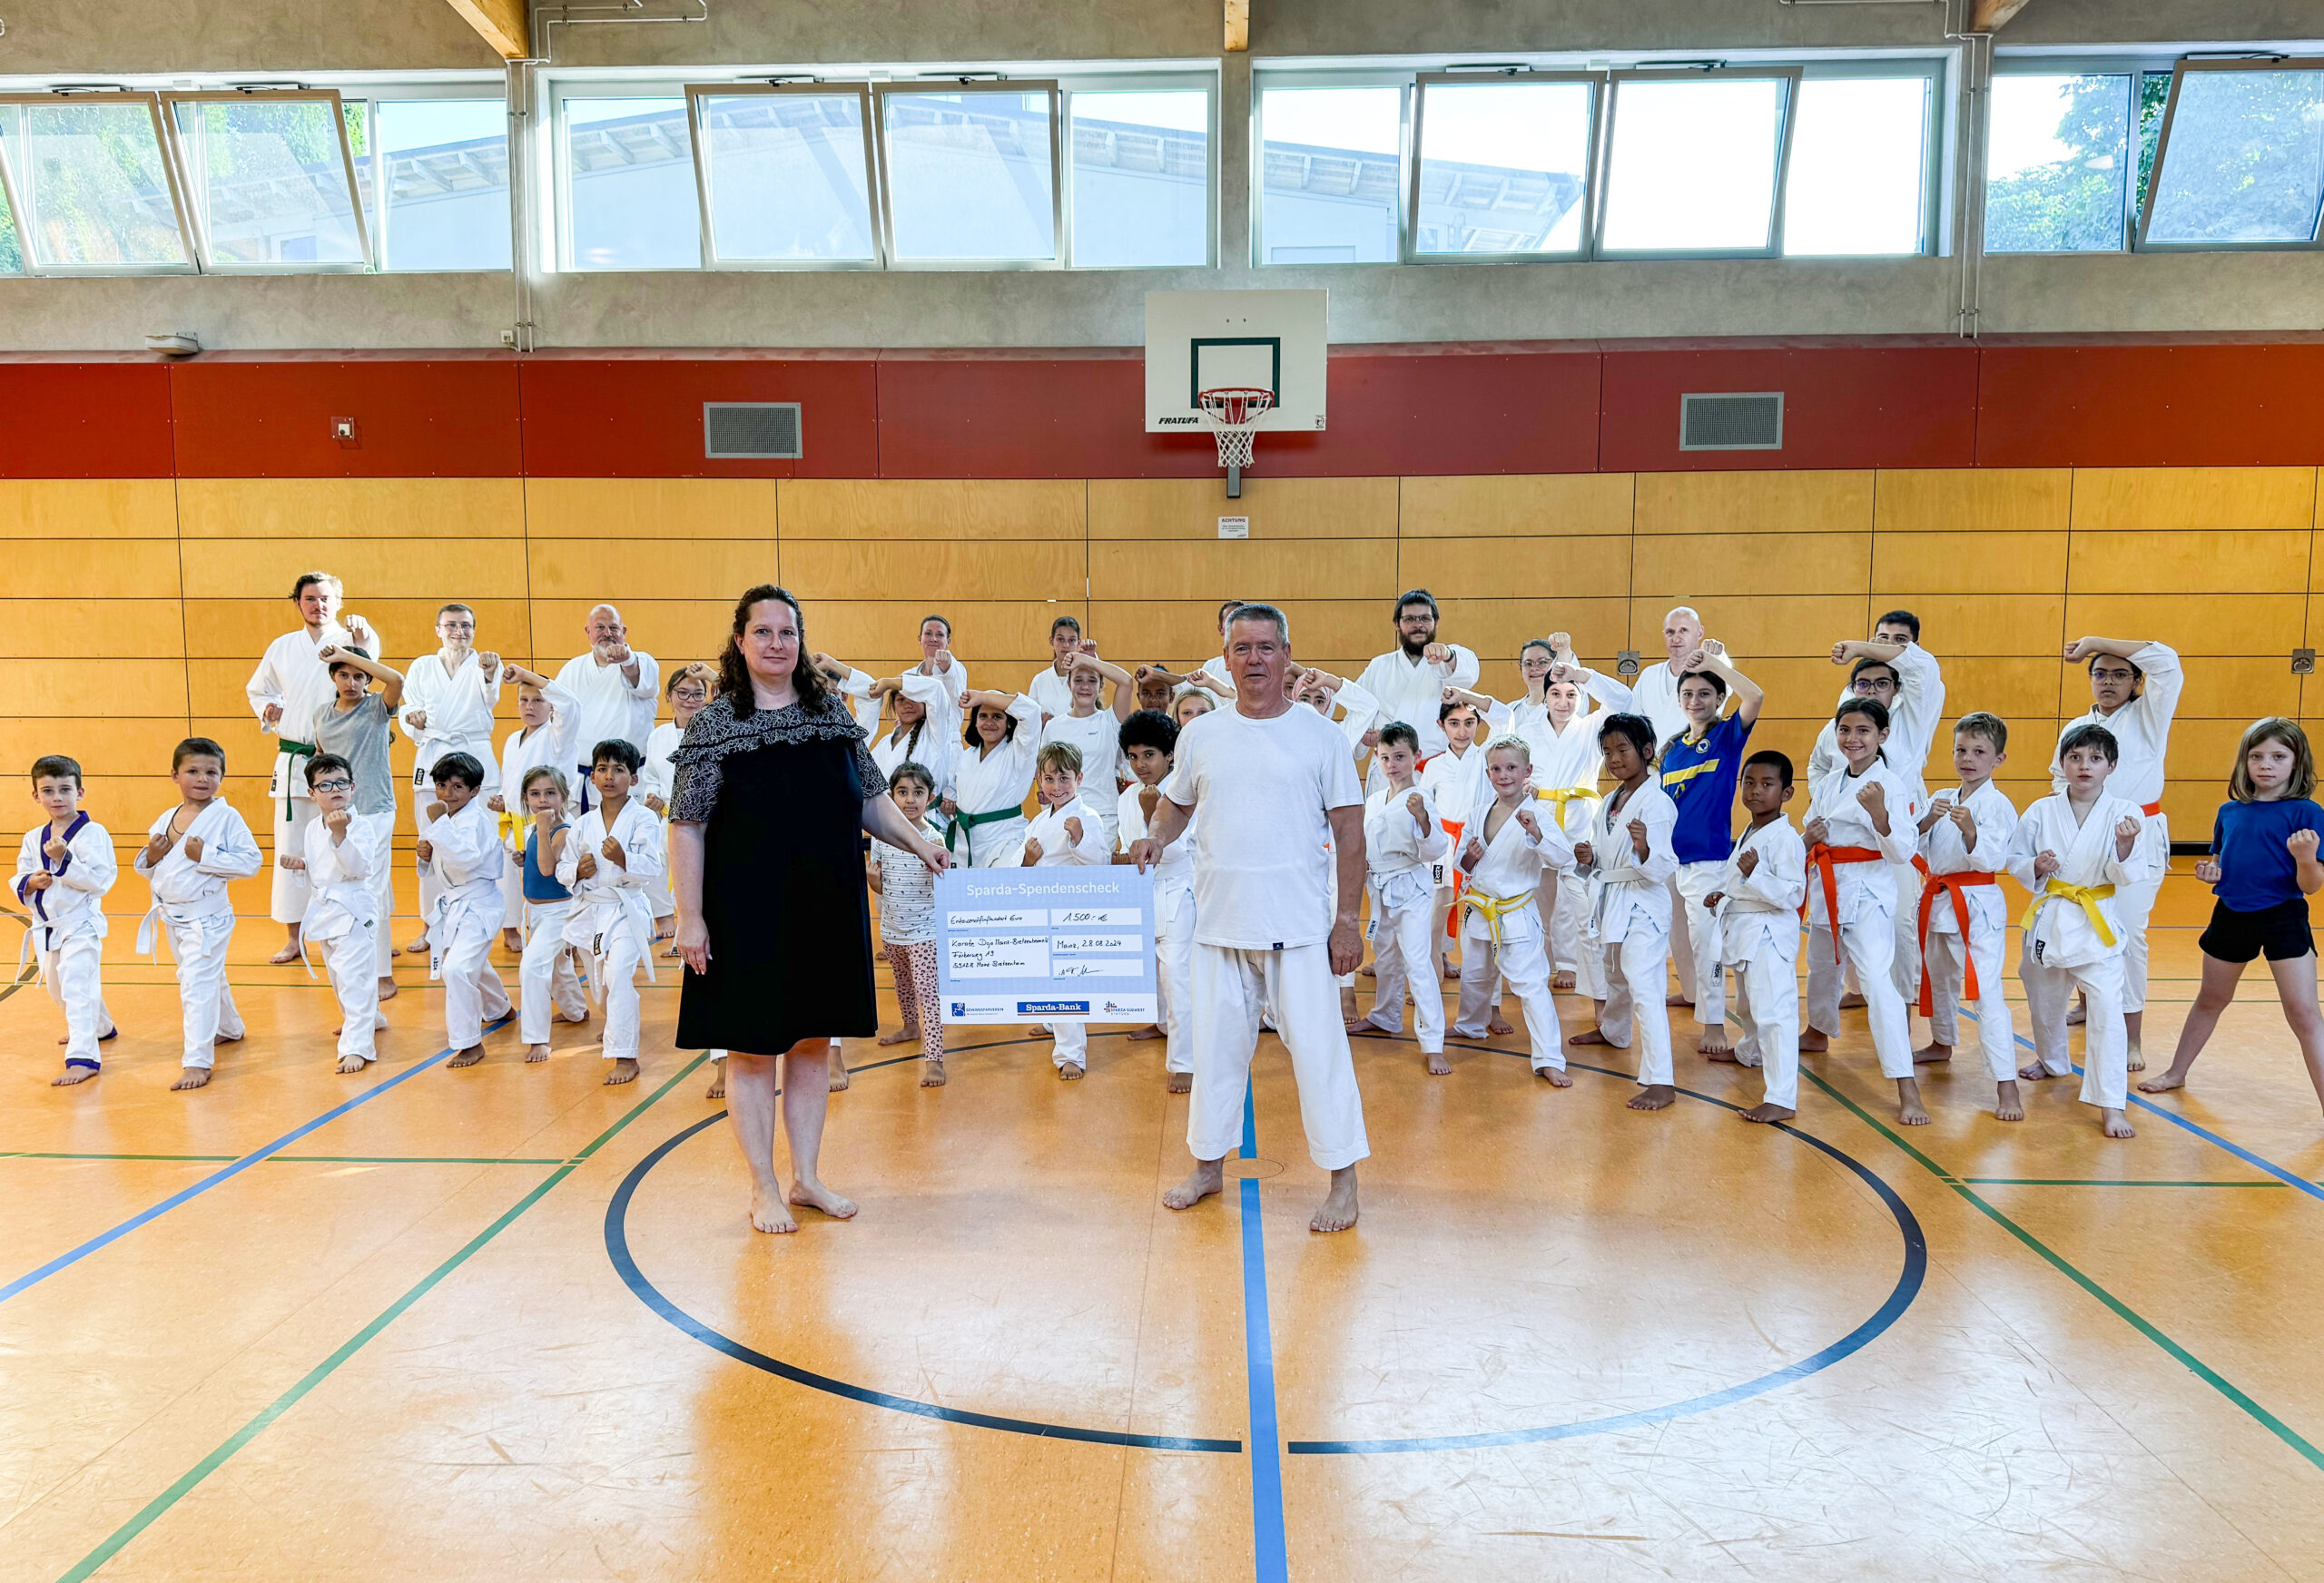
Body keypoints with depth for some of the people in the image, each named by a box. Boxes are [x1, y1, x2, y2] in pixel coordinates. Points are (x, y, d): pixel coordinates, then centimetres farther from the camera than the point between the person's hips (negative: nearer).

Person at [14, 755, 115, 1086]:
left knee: (78, 987, -14)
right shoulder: (33, 839, 7)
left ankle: (82, 1058, -15)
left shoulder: (93, 833, -12)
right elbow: (19, 881, 13)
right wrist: (32, 882, -9)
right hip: (46, 926, 8)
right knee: (57, 988, 21)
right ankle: (99, 1027, 44)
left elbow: (99, 880, -19)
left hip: (80, 924, -7)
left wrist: (64, 859, -28)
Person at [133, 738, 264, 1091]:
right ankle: (229, 1030, 45)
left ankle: (198, 1062, -6)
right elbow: (149, 871, 14)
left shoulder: (226, 817, -13)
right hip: (172, 916, 7)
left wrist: (205, 857, -24)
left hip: (206, 916, -7)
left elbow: (250, 861, -18)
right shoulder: (165, 820, 5)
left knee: (198, 983, -11)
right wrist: (151, 857, -7)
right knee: (207, 979, 23)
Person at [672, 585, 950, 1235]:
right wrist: (690, 917, -11)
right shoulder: (714, 724, -6)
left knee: (814, 1041, 12)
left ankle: (806, 1177, 26)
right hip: (747, 912, -4)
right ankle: (764, 1189, 19)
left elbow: (870, 797, 12)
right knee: (752, 1046, 5)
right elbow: (687, 826, -7)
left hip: (826, 907, 4)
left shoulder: (832, 712, 5)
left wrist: (920, 844, -1)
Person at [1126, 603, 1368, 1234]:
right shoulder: (1200, 735, 6)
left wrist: (1347, 919, -6)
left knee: (1317, 1046, -1)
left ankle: (1343, 1180, 12)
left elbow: (1349, 832, -2)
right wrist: (1155, 838, -2)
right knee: (1216, 1046, 13)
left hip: (1300, 926, -3)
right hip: (1220, 922, 3)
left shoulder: (1320, 734, -2)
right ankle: (1209, 1165, 29)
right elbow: (1176, 802, 21)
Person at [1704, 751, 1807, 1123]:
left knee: (1773, 1012, -15)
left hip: (1769, 933, -10)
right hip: (1742, 931, 10)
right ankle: (1751, 1053, 56)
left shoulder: (1785, 838, -17)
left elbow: (1792, 895, -23)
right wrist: (1722, 893, 9)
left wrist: (1754, 874, -33)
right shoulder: (1748, 835, 12)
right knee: (1747, 1005, 30)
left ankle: (1781, 1100, -17)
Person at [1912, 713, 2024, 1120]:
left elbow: (1993, 860, -21)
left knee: (1987, 991, -15)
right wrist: (1928, 821, -15)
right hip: (1938, 901, 8)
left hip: (1978, 906, -7)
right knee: (1938, 977, 25)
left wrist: (1971, 832, -36)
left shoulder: (1997, 805, -10)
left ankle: (2007, 1086, -16)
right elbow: (1912, 846, 2)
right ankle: (1942, 1044, 50)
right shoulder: (1942, 799, 8)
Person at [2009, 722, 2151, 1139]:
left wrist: (2126, 846, -31)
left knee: (2107, 1012, -13)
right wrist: (2036, 867, -16)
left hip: (2097, 924, -3)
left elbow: (2129, 876, -12)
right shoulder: (2041, 812, -1)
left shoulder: (2124, 813, -7)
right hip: (2048, 920, 3)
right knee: (2044, 1001, 20)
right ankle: (2052, 1061, 50)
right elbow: (2015, 861, 4)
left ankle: (2111, 1107, -8)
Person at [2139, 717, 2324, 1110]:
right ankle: (2176, 1073, 36)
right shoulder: (2229, 812, 3)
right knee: (2210, 1001, 21)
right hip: (2231, 916, 5)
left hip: (2284, 919, -5)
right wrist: (2211, 873, -5)